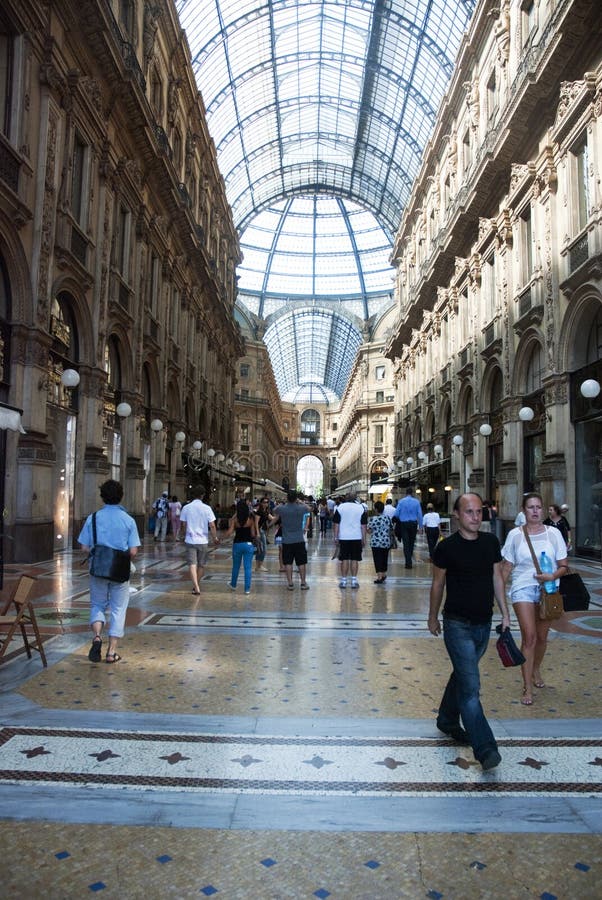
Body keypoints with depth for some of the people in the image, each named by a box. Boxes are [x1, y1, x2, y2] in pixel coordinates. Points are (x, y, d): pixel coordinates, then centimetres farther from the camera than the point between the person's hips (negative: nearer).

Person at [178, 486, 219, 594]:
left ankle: (196, 587, -13)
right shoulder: (207, 508, -7)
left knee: (192, 565, -1)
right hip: (203, 541, 0)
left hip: (190, 540, 0)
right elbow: (212, 526, -9)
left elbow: (182, 524, 2)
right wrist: (215, 538, 5)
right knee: (201, 565, 16)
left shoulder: (186, 508, -2)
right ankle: (196, 585, 26)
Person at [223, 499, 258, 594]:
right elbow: (253, 534, -6)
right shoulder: (251, 519, -5)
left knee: (236, 566, 19)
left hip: (237, 544, 1)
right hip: (248, 544, -1)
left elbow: (229, 533, -10)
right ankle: (247, 589, 2)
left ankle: (233, 585, 35)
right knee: (248, 567, 2)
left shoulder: (235, 519, -5)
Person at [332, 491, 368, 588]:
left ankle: (343, 580, 7)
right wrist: (364, 539, 7)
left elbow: (336, 524, 1)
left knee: (344, 559, 4)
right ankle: (354, 580, 7)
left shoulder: (340, 507, 1)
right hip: (357, 537, 0)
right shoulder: (361, 507, 2)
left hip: (344, 537, 0)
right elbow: (363, 525, 3)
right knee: (355, 559, 5)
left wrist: (336, 537, 6)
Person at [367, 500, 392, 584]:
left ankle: (379, 577, -4)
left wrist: (369, 521, 5)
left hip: (376, 543, -5)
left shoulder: (373, 519, -14)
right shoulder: (388, 517, 2)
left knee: (378, 559, -1)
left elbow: (369, 530, -10)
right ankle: (384, 575, 29)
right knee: (384, 559, 17)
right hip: (386, 542, 5)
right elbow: (390, 529, 11)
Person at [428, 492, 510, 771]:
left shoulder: (491, 542, 2)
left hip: (483, 623, 5)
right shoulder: (447, 547, -11)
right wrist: (433, 617, 8)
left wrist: (504, 612, 9)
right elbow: (438, 584, 0)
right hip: (458, 625, -5)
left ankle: (447, 720, 40)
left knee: (462, 675, 20)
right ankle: (485, 750, -5)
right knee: (470, 686, -9)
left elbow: (496, 578, 11)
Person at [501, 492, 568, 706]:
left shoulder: (553, 533, 0)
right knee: (529, 637, -9)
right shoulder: (515, 535, -2)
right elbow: (507, 568, 4)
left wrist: (553, 576, -17)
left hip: (548, 590, 2)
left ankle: (536, 670, 41)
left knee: (542, 637, 13)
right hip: (523, 589, -2)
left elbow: (563, 566, 3)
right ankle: (527, 688, -1)